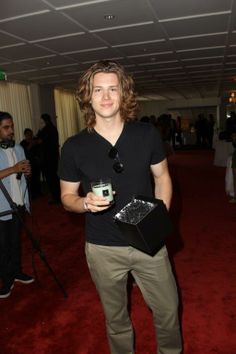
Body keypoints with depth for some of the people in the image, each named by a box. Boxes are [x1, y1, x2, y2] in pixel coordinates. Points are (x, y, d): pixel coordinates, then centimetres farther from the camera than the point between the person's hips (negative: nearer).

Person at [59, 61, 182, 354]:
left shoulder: (147, 134, -6)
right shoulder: (74, 147, -9)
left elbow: (162, 176, 5)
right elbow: (67, 196, 0)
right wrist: (85, 203, -23)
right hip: (103, 249, 0)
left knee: (168, 309, 17)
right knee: (116, 318, 19)